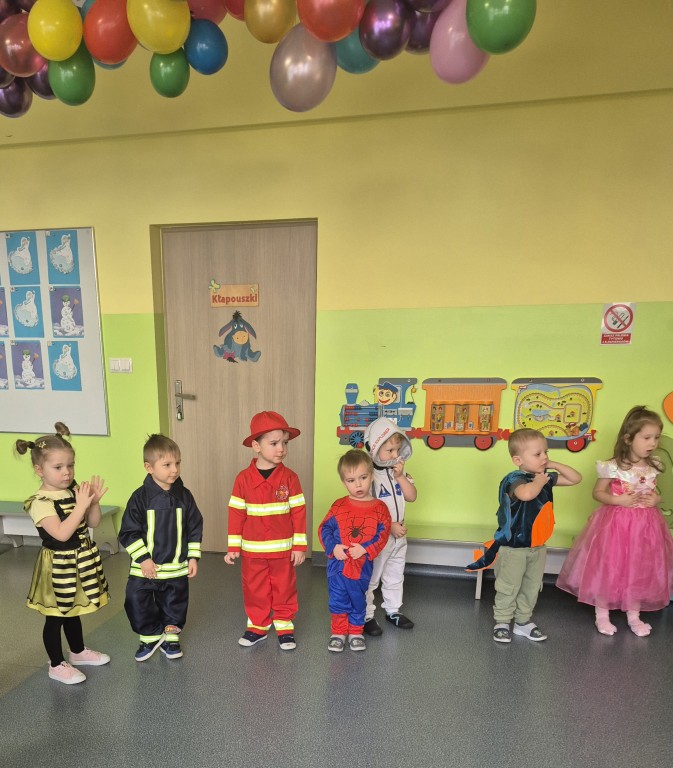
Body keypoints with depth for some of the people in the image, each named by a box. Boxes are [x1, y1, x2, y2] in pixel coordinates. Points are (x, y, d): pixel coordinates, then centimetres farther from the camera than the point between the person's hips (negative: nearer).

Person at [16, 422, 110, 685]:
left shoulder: (74, 491, -2)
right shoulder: (40, 502, -20)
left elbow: (93, 523, 1)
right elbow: (61, 534, -29)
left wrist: (94, 501, -16)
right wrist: (81, 505, -31)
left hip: (81, 561, 6)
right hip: (58, 565, -6)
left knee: (73, 611, 24)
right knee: (55, 616, 12)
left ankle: (78, 652, 42)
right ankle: (57, 665, 29)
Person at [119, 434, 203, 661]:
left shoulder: (184, 496, -6)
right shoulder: (140, 497, -13)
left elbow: (195, 529, 1)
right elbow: (128, 532, -11)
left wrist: (193, 557, -1)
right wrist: (143, 559, -15)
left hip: (177, 568, 2)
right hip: (145, 568, -1)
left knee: (174, 606, 15)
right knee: (138, 604, 7)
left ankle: (170, 638, 38)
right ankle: (150, 636, 33)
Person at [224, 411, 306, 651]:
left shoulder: (289, 477, -9)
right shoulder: (244, 478, -8)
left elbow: (298, 512, -5)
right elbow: (236, 514, -3)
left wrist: (299, 546, -5)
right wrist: (233, 547, -1)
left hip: (283, 550, 0)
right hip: (252, 550, 1)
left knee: (284, 590, 13)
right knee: (255, 591, 16)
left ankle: (285, 626, 32)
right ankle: (257, 626, 35)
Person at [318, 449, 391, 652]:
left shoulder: (379, 508, -7)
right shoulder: (339, 506, -5)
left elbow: (382, 534, -10)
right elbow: (324, 528, -2)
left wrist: (365, 549, -21)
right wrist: (333, 547, -17)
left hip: (362, 565, 0)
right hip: (337, 564, 0)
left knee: (358, 601, 17)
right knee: (338, 601, 11)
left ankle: (356, 633, 37)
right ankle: (338, 632, 31)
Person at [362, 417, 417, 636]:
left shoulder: (399, 471, 3)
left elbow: (412, 496, -2)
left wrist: (400, 476, -15)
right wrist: (390, 526, -20)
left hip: (398, 536, 7)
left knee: (395, 577, 22)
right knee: (370, 579, 7)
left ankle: (393, 610, 40)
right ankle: (366, 616, 23)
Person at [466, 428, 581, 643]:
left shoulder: (546, 477, 0)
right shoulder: (515, 479, -25)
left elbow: (576, 478, 8)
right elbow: (526, 493, -48)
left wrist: (555, 465, -6)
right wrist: (539, 480, -28)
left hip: (538, 546, 7)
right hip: (514, 546, -7)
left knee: (532, 587, 19)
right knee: (508, 588, 8)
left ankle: (523, 621, 35)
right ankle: (502, 623, 24)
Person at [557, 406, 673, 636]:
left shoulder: (653, 467, -1)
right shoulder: (613, 467, -17)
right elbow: (598, 493, -8)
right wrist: (619, 500, -22)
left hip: (644, 524, 5)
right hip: (615, 522, -5)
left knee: (640, 570, 15)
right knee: (608, 568, 5)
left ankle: (634, 615, 34)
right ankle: (602, 614, 23)